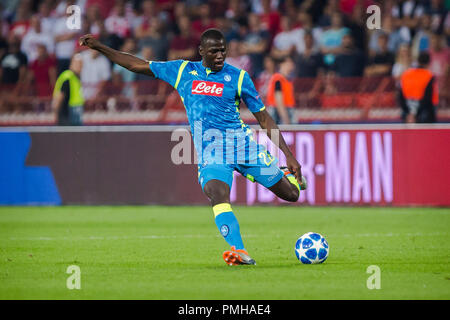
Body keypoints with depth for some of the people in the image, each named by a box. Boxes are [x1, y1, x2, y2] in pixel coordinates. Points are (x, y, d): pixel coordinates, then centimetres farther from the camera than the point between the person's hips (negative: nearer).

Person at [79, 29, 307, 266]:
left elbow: (264, 118, 5)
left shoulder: (238, 77, 3)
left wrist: (289, 156, 0)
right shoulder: (182, 71, 8)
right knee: (217, 194, -31)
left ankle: (289, 175, 39)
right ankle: (239, 252, -37)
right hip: (209, 152, 0)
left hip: (242, 142, 0)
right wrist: (98, 47, 11)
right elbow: (137, 65, 16)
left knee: (291, 195, 2)